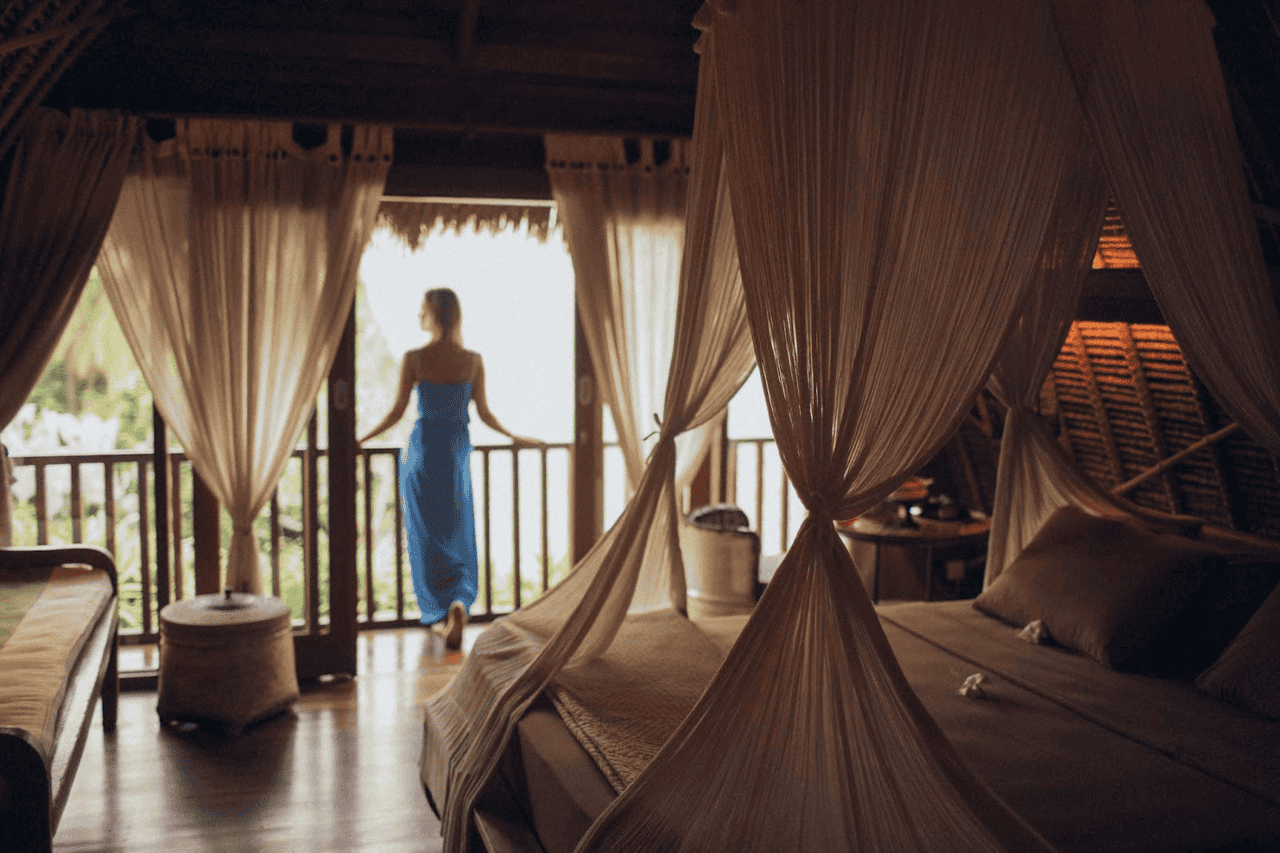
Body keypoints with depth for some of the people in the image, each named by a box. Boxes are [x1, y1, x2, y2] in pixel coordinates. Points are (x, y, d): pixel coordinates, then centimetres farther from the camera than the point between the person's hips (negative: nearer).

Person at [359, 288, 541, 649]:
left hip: (422, 450, -2)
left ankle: (440, 613, 7)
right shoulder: (473, 361, -3)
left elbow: (397, 412, -7)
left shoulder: (414, 359, -10)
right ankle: (459, 601, -9)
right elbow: (484, 413, 3)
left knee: (427, 537, 9)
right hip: (457, 454, 2)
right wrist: (515, 438, 19)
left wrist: (359, 440, 5)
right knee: (458, 537, 12)